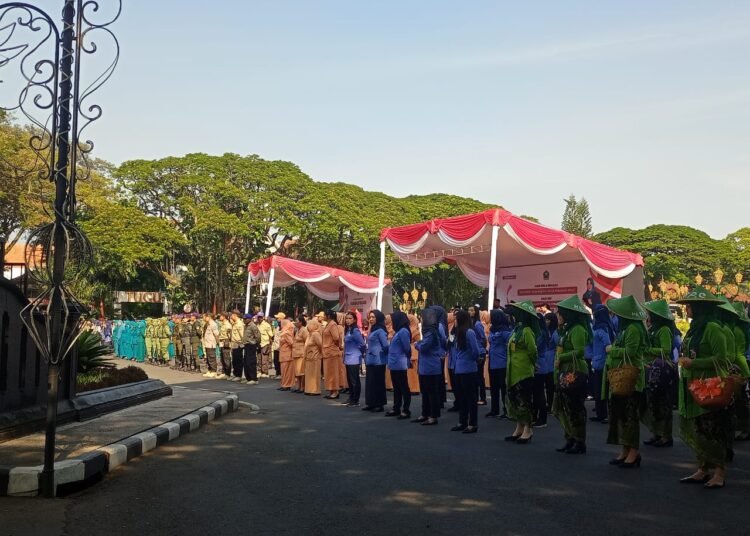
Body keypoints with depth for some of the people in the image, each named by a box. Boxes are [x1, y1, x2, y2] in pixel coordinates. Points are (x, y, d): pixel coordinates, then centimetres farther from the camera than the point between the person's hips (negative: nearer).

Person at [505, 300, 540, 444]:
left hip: (524, 372, -9)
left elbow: (533, 351, -15)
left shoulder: (526, 331, -14)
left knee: (524, 400, -3)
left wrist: (532, 363, 2)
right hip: (514, 372, 9)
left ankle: (528, 430, 4)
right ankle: (519, 429, 20)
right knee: (516, 400, 12)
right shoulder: (517, 330, 14)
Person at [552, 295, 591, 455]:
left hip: (575, 374, -10)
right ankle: (570, 439, 21)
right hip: (566, 374, 10)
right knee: (560, 408, 12)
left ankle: (580, 443, 8)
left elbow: (579, 352, -23)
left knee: (574, 409, -2)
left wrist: (560, 358, -15)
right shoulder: (568, 329, 16)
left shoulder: (577, 329, -13)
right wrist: (558, 370, 6)